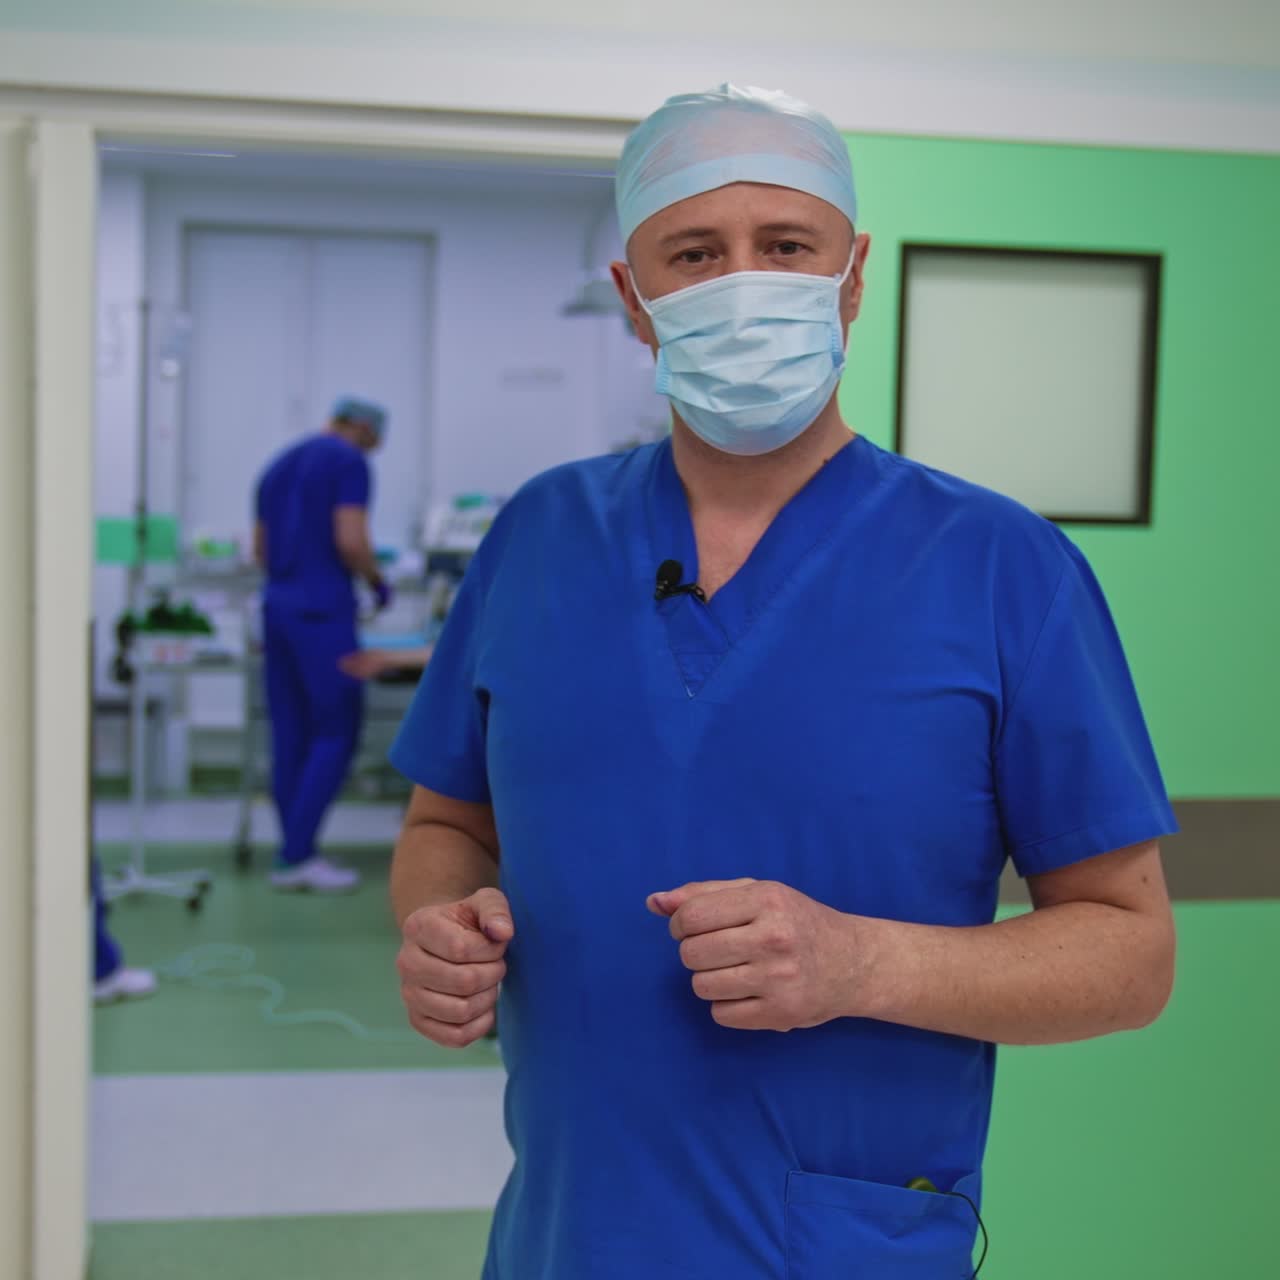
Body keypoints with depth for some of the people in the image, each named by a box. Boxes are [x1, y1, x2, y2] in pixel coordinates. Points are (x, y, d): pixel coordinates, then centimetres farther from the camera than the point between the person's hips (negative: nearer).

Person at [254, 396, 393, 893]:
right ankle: (297, 853, -8)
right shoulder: (348, 462, -5)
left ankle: (293, 857, 11)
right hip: (323, 610, -8)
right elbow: (350, 541, -16)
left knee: (289, 736, 9)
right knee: (336, 733, -3)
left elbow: (260, 549, 22)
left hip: (276, 605, 8)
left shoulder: (279, 466, 19)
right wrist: (377, 580, 1)